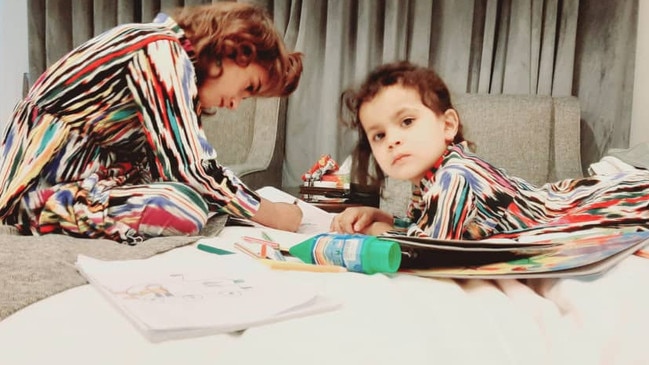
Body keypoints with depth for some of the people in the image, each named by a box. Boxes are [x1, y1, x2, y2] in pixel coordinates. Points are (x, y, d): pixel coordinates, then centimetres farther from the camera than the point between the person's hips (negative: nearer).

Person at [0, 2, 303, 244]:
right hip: (43, 185, -10)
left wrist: (265, 203, 5)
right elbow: (187, 169, -22)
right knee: (189, 208, -23)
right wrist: (268, 213, -11)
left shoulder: (175, 56, 11)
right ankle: (46, 211, -13)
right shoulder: (163, 52, -18)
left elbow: (204, 162, 11)